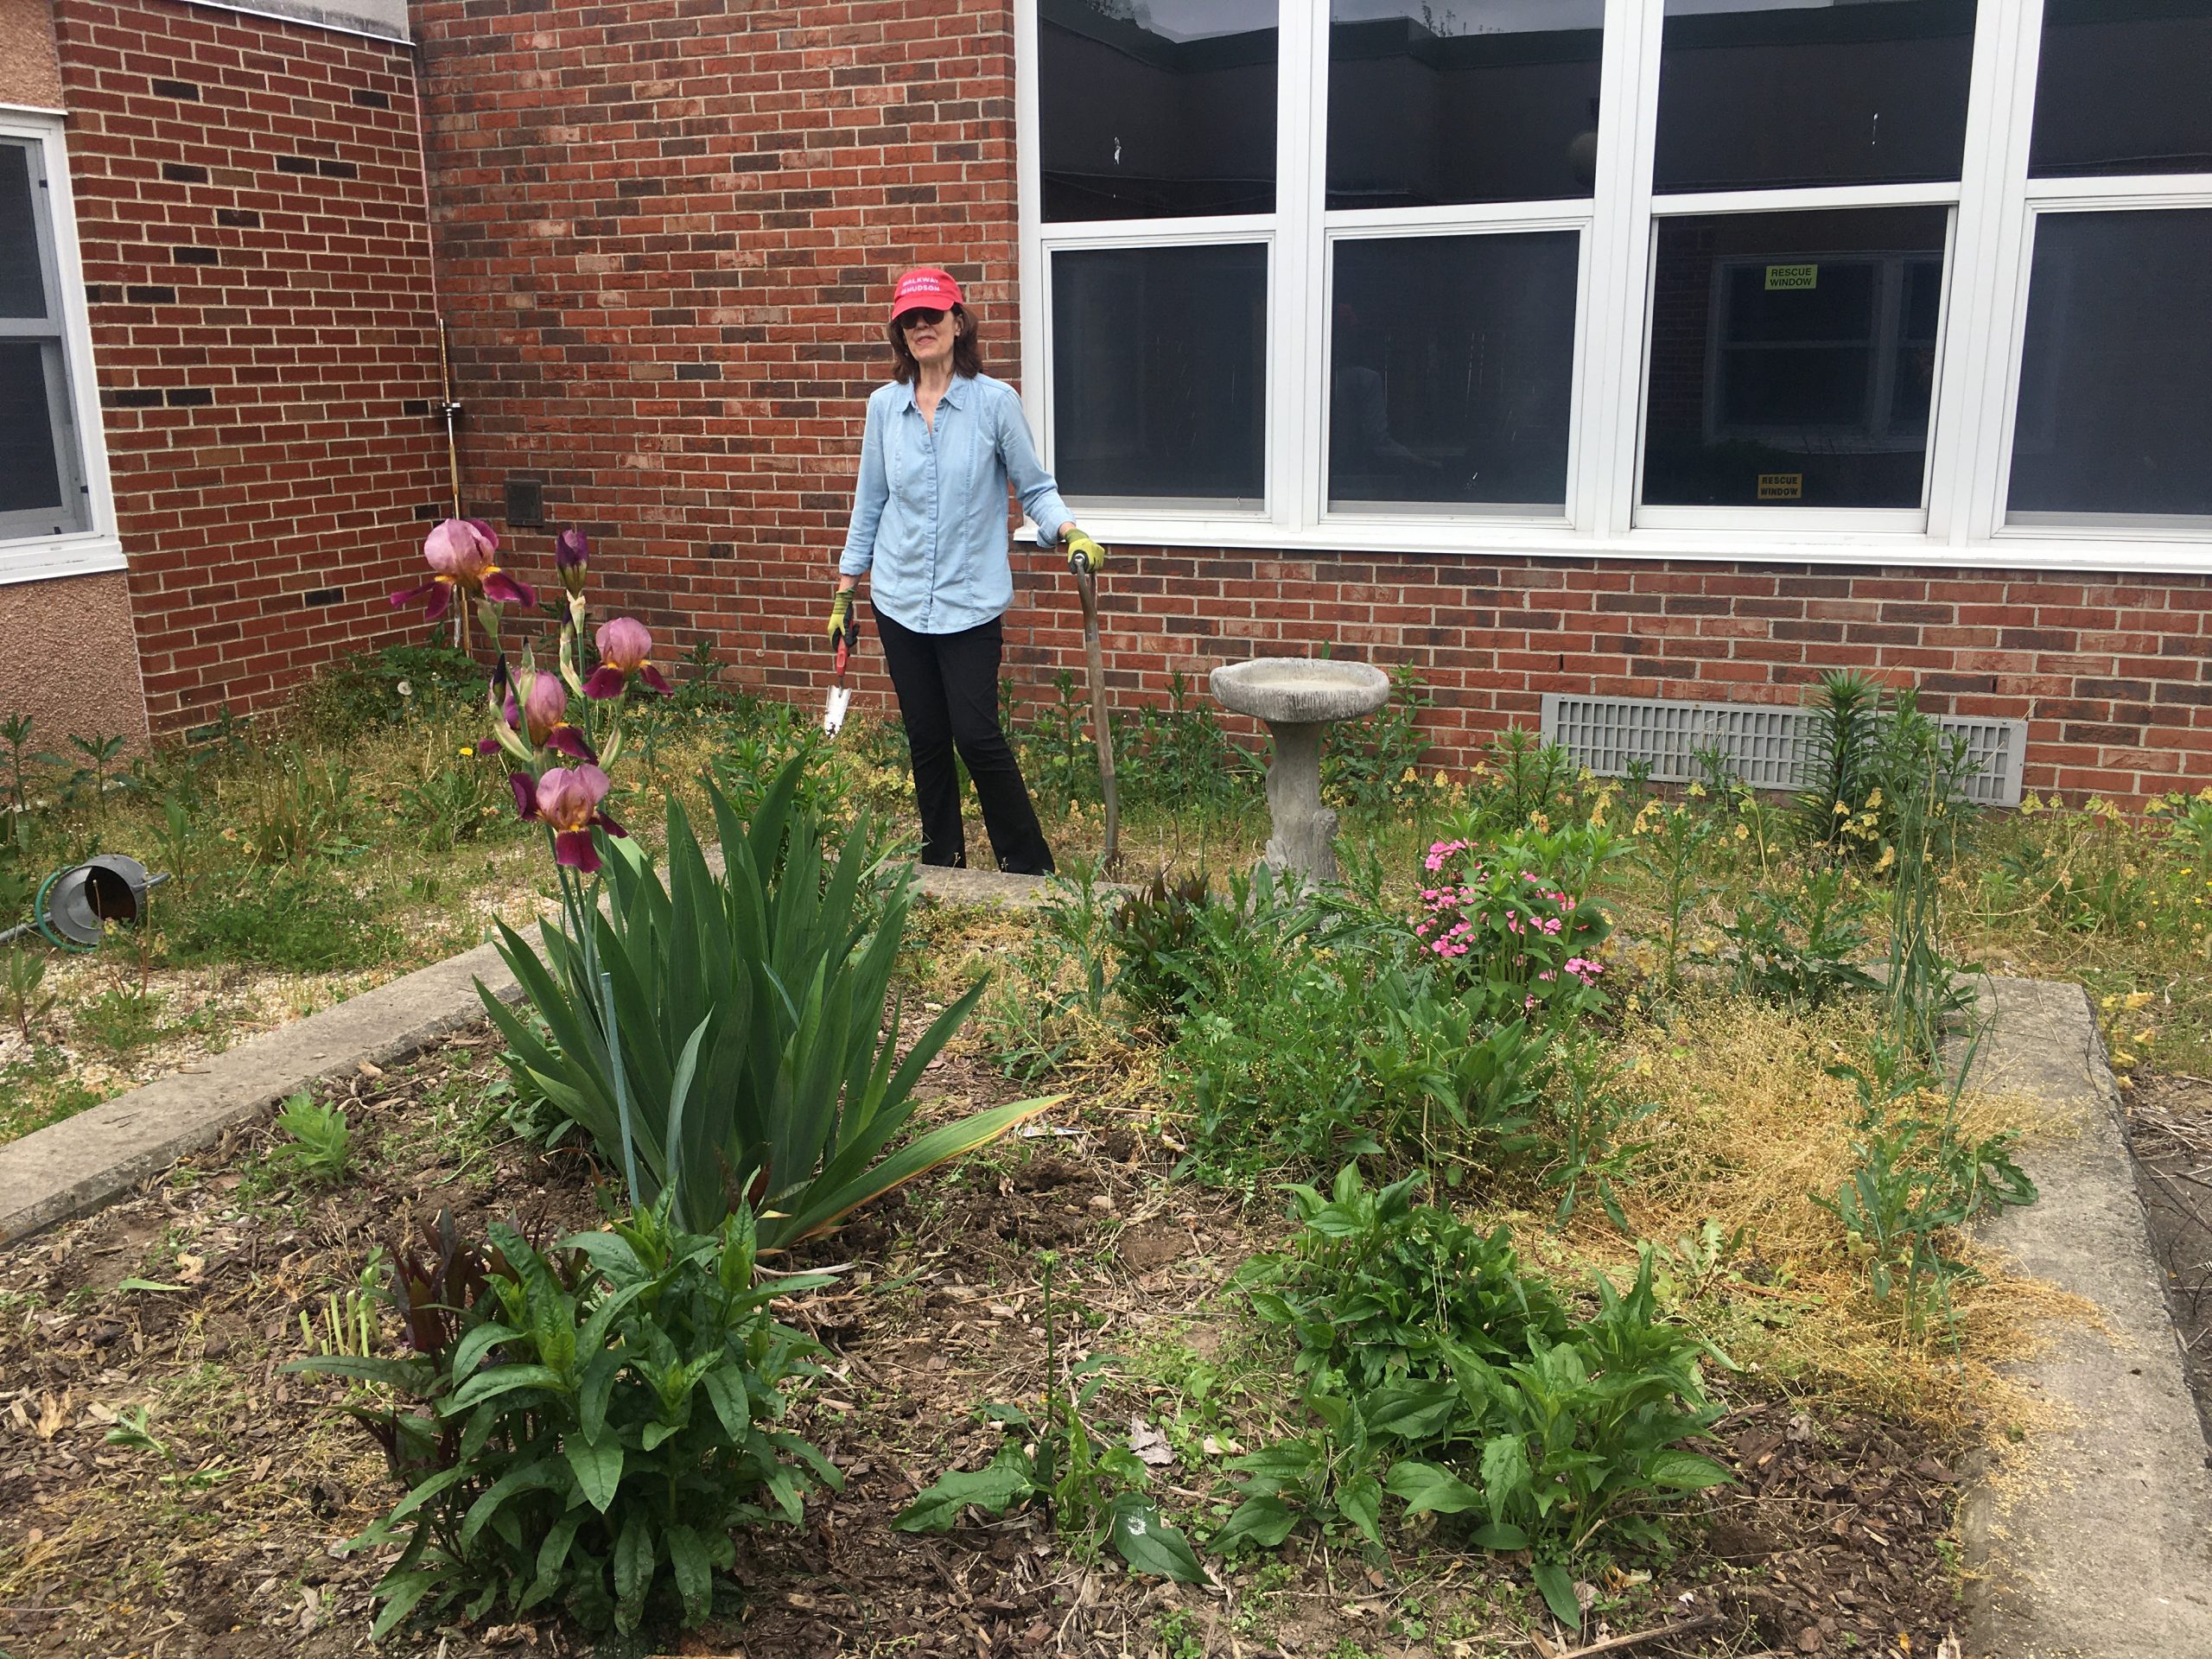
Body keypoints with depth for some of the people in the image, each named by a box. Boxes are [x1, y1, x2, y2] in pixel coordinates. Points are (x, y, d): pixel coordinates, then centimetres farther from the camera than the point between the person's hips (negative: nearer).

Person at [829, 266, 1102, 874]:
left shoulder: (995, 402, -4)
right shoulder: (884, 405, 6)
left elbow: (1035, 488, 0)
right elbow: (870, 502, 12)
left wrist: (1070, 533, -19)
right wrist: (845, 590, 13)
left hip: (970, 600, -3)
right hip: (898, 599, 4)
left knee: (977, 735, -7)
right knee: (925, 740, 9)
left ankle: (1029, 866, 7)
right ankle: (940, 861, 24)